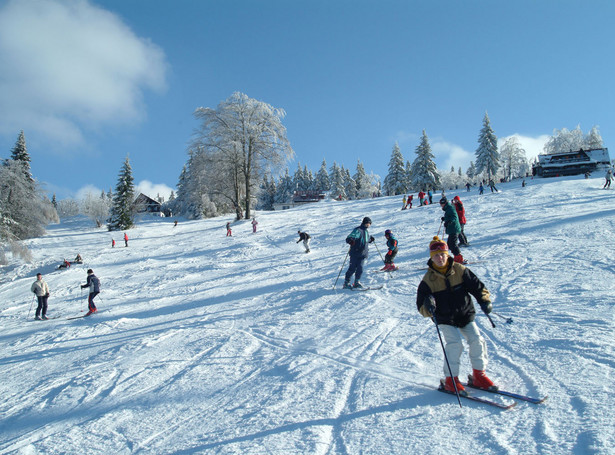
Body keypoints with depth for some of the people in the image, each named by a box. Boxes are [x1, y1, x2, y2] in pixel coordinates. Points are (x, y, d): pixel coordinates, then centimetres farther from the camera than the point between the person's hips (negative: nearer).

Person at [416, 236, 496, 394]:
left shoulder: (460, 270, -3)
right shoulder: (428, 279, -7)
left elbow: (477, 286, 4)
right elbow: (421, 307, -6)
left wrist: (484, 300, -13)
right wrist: (427, 307, -29)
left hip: (465, 315, 3)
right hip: (445, 319, -3)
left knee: (476, 340, -8)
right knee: (454, 343, -19)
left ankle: (479, 375, 13)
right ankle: (450, 380, -5)